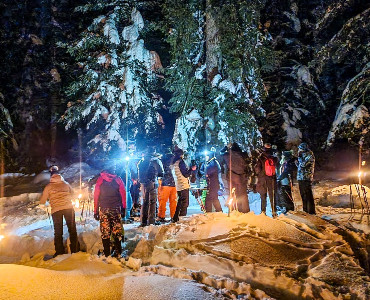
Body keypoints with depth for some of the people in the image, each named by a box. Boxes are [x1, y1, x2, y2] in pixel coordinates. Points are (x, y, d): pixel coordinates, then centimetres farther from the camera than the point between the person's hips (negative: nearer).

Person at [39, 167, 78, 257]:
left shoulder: (48, 186, 2)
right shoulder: (65, 183, 8)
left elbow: (42, 201, 5)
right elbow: (72, 193, 19)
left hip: (56, 210, -1)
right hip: (68, 208, 1)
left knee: (58, 232, 10)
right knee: (72, 230, 9)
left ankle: (59, 252, 9)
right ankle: (75, 250, 8)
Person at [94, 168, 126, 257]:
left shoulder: (100, 180, 0)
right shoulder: (118, 179, 0)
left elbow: (96, 196, 0)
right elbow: (123, 195, 1)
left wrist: (96, 211, 6)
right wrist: (123, 209, 9)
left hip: (103, 209, 0)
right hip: (116, 209, 0)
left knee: (105, 232, 6)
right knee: (117, 231, 9)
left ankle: (106, 254, 8)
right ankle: (118, 252, 11)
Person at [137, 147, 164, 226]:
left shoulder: (141, 161, 9)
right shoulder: (156, 161, -5)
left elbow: (139, 173, 14)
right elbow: (161, 173, -1)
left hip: (143, 184, 5)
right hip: (152, 183, -5)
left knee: (144, 202, 13)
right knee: (152, 202, 0)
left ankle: (143, 221, 16)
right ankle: (151, 222, -2)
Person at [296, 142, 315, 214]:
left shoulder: (310, 156, -9)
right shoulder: (303, 156, 16)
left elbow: (302, 165, -20)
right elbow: (299, 165, 19)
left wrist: (299, 157, -9)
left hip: (306, 179, -9)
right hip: (301, 178, 9)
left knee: (308, 195, -7)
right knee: (303, 195, 15)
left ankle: (311, 211, -2)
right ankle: (305, 210, 25)